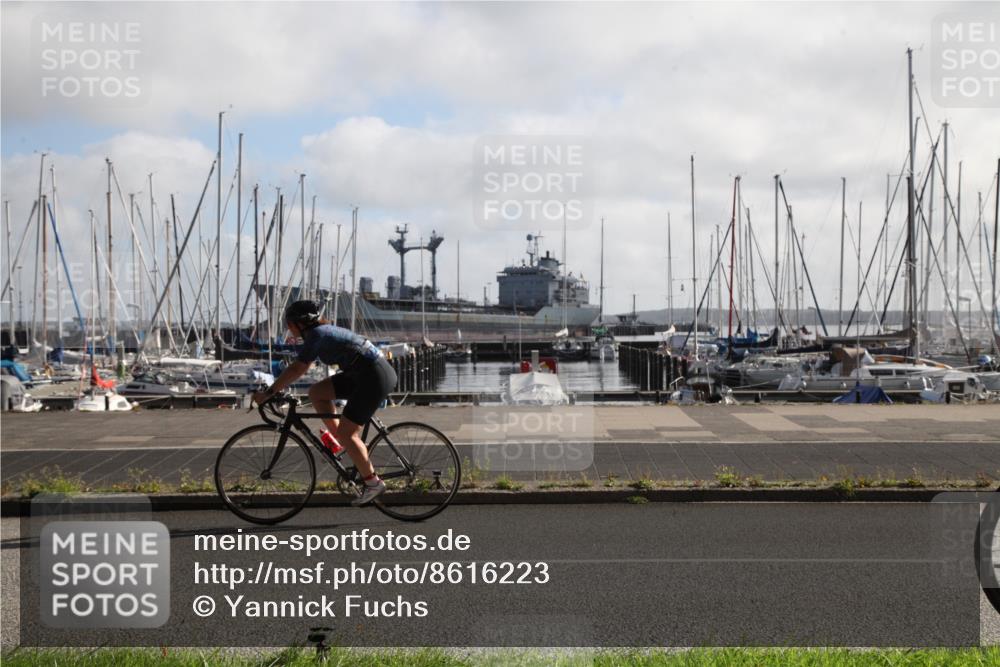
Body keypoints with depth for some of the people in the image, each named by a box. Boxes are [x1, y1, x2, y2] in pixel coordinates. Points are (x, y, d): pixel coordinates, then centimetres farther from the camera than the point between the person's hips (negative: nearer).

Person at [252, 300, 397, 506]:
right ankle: (343, 442, 11)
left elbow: (296, 369, -18)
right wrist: (278, 386, 19)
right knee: (316, 392, 9)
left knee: (346, 433, -6)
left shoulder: (316, 335, -13)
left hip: (375, 377, -9)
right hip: (362, 374, 9)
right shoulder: (321, 331, 16)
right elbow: (300, 368, 23)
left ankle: (373, 483, 2)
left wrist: (268, 393, -14)